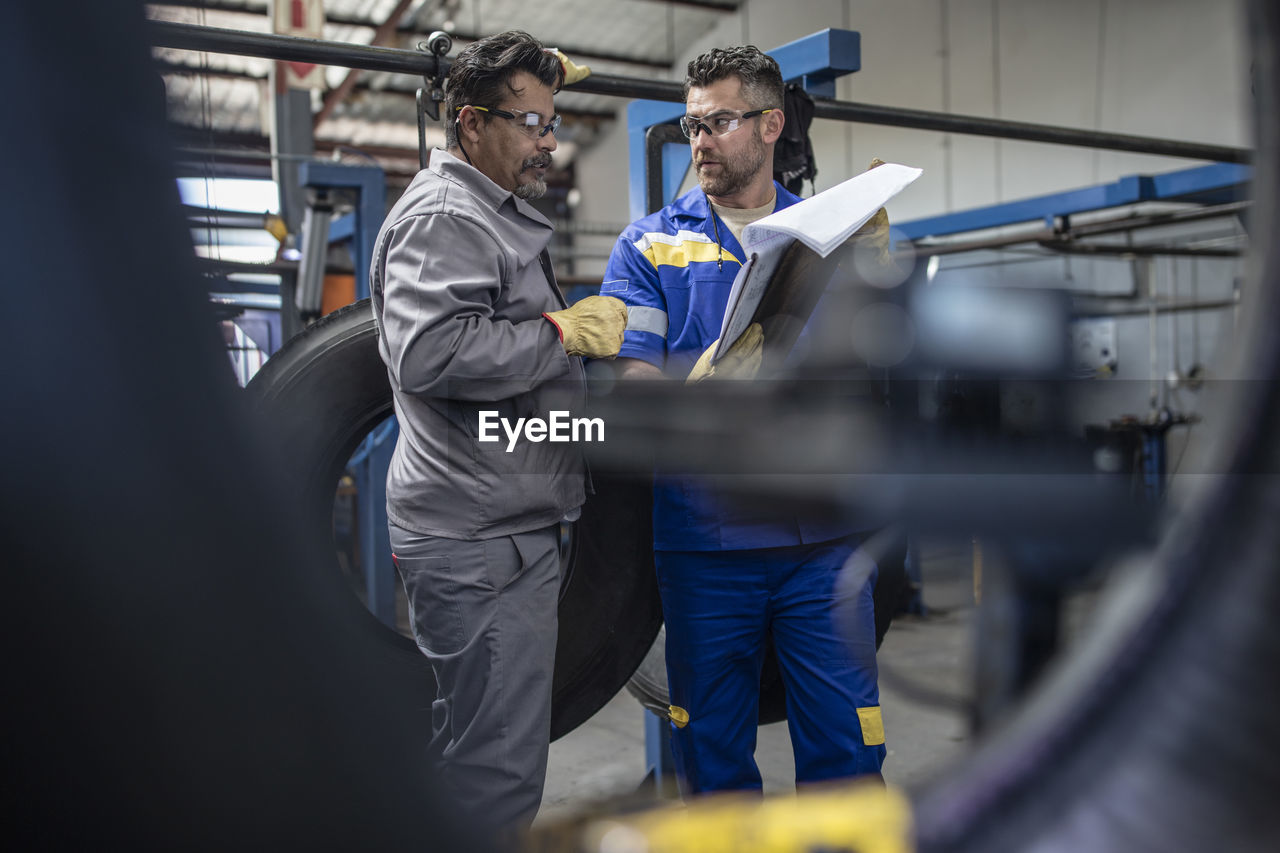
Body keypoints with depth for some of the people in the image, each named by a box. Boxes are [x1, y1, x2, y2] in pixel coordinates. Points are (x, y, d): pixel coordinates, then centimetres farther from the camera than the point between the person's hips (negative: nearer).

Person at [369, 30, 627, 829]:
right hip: (479, 539, -11)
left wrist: (589, 336, 18)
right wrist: (565, 331, -20)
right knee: (498, 771, -2)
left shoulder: (495, 217, 22)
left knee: (479, 755, 22)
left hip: (506, 529, 11)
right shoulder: (442, 217, -12)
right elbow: (430, 352, -29)